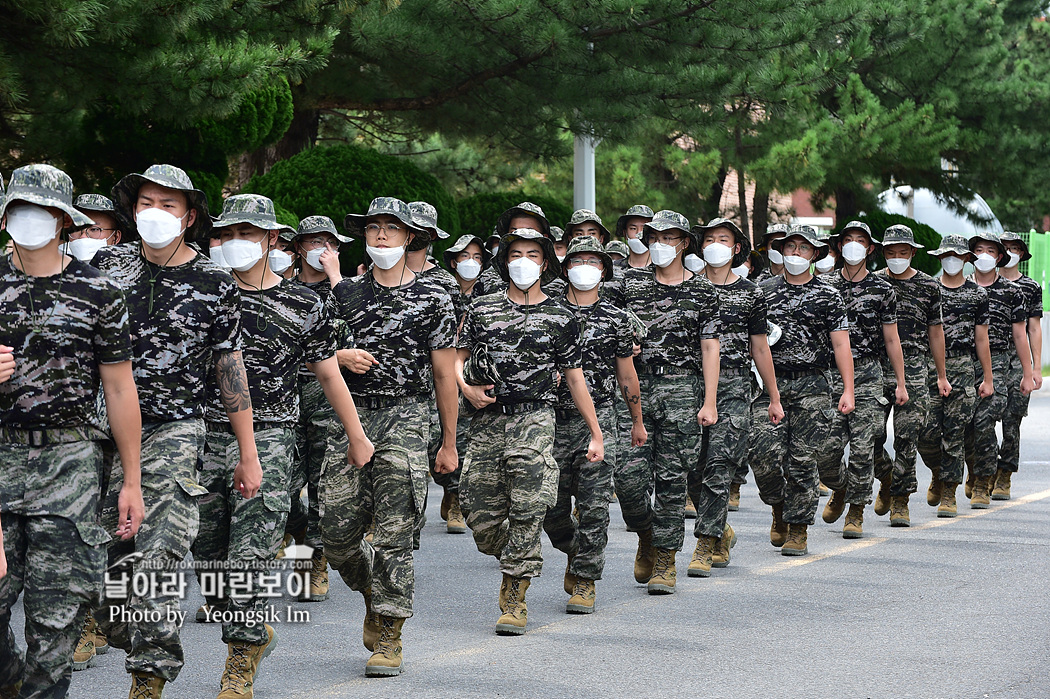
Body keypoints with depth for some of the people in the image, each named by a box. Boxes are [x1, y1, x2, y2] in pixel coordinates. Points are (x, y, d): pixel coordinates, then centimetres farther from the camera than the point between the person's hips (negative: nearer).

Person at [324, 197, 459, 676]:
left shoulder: (433, 299, 3)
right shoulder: (344, 293, 10)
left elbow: (444, 375, 6)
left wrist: (449, 443, 7)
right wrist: (342, 356, -7)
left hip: (407, 418, -3)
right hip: (352, 417, 3)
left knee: (394, 535, -7)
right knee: (337, 532, 1)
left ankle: (388, 637, 0)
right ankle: (374, 593, 30)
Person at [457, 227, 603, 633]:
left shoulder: (561, 318, 7)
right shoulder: (482, 310, 10)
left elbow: (574, 378, 11)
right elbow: (459, 358, 15)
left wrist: (596, 433, 10)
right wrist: (466, 387, -7)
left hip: (534, 420, -2)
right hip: (486, 421, 2)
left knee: (526, 511, -11)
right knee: (481, 516, 0)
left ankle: (514, 599, -3)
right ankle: (515, 562, 30)